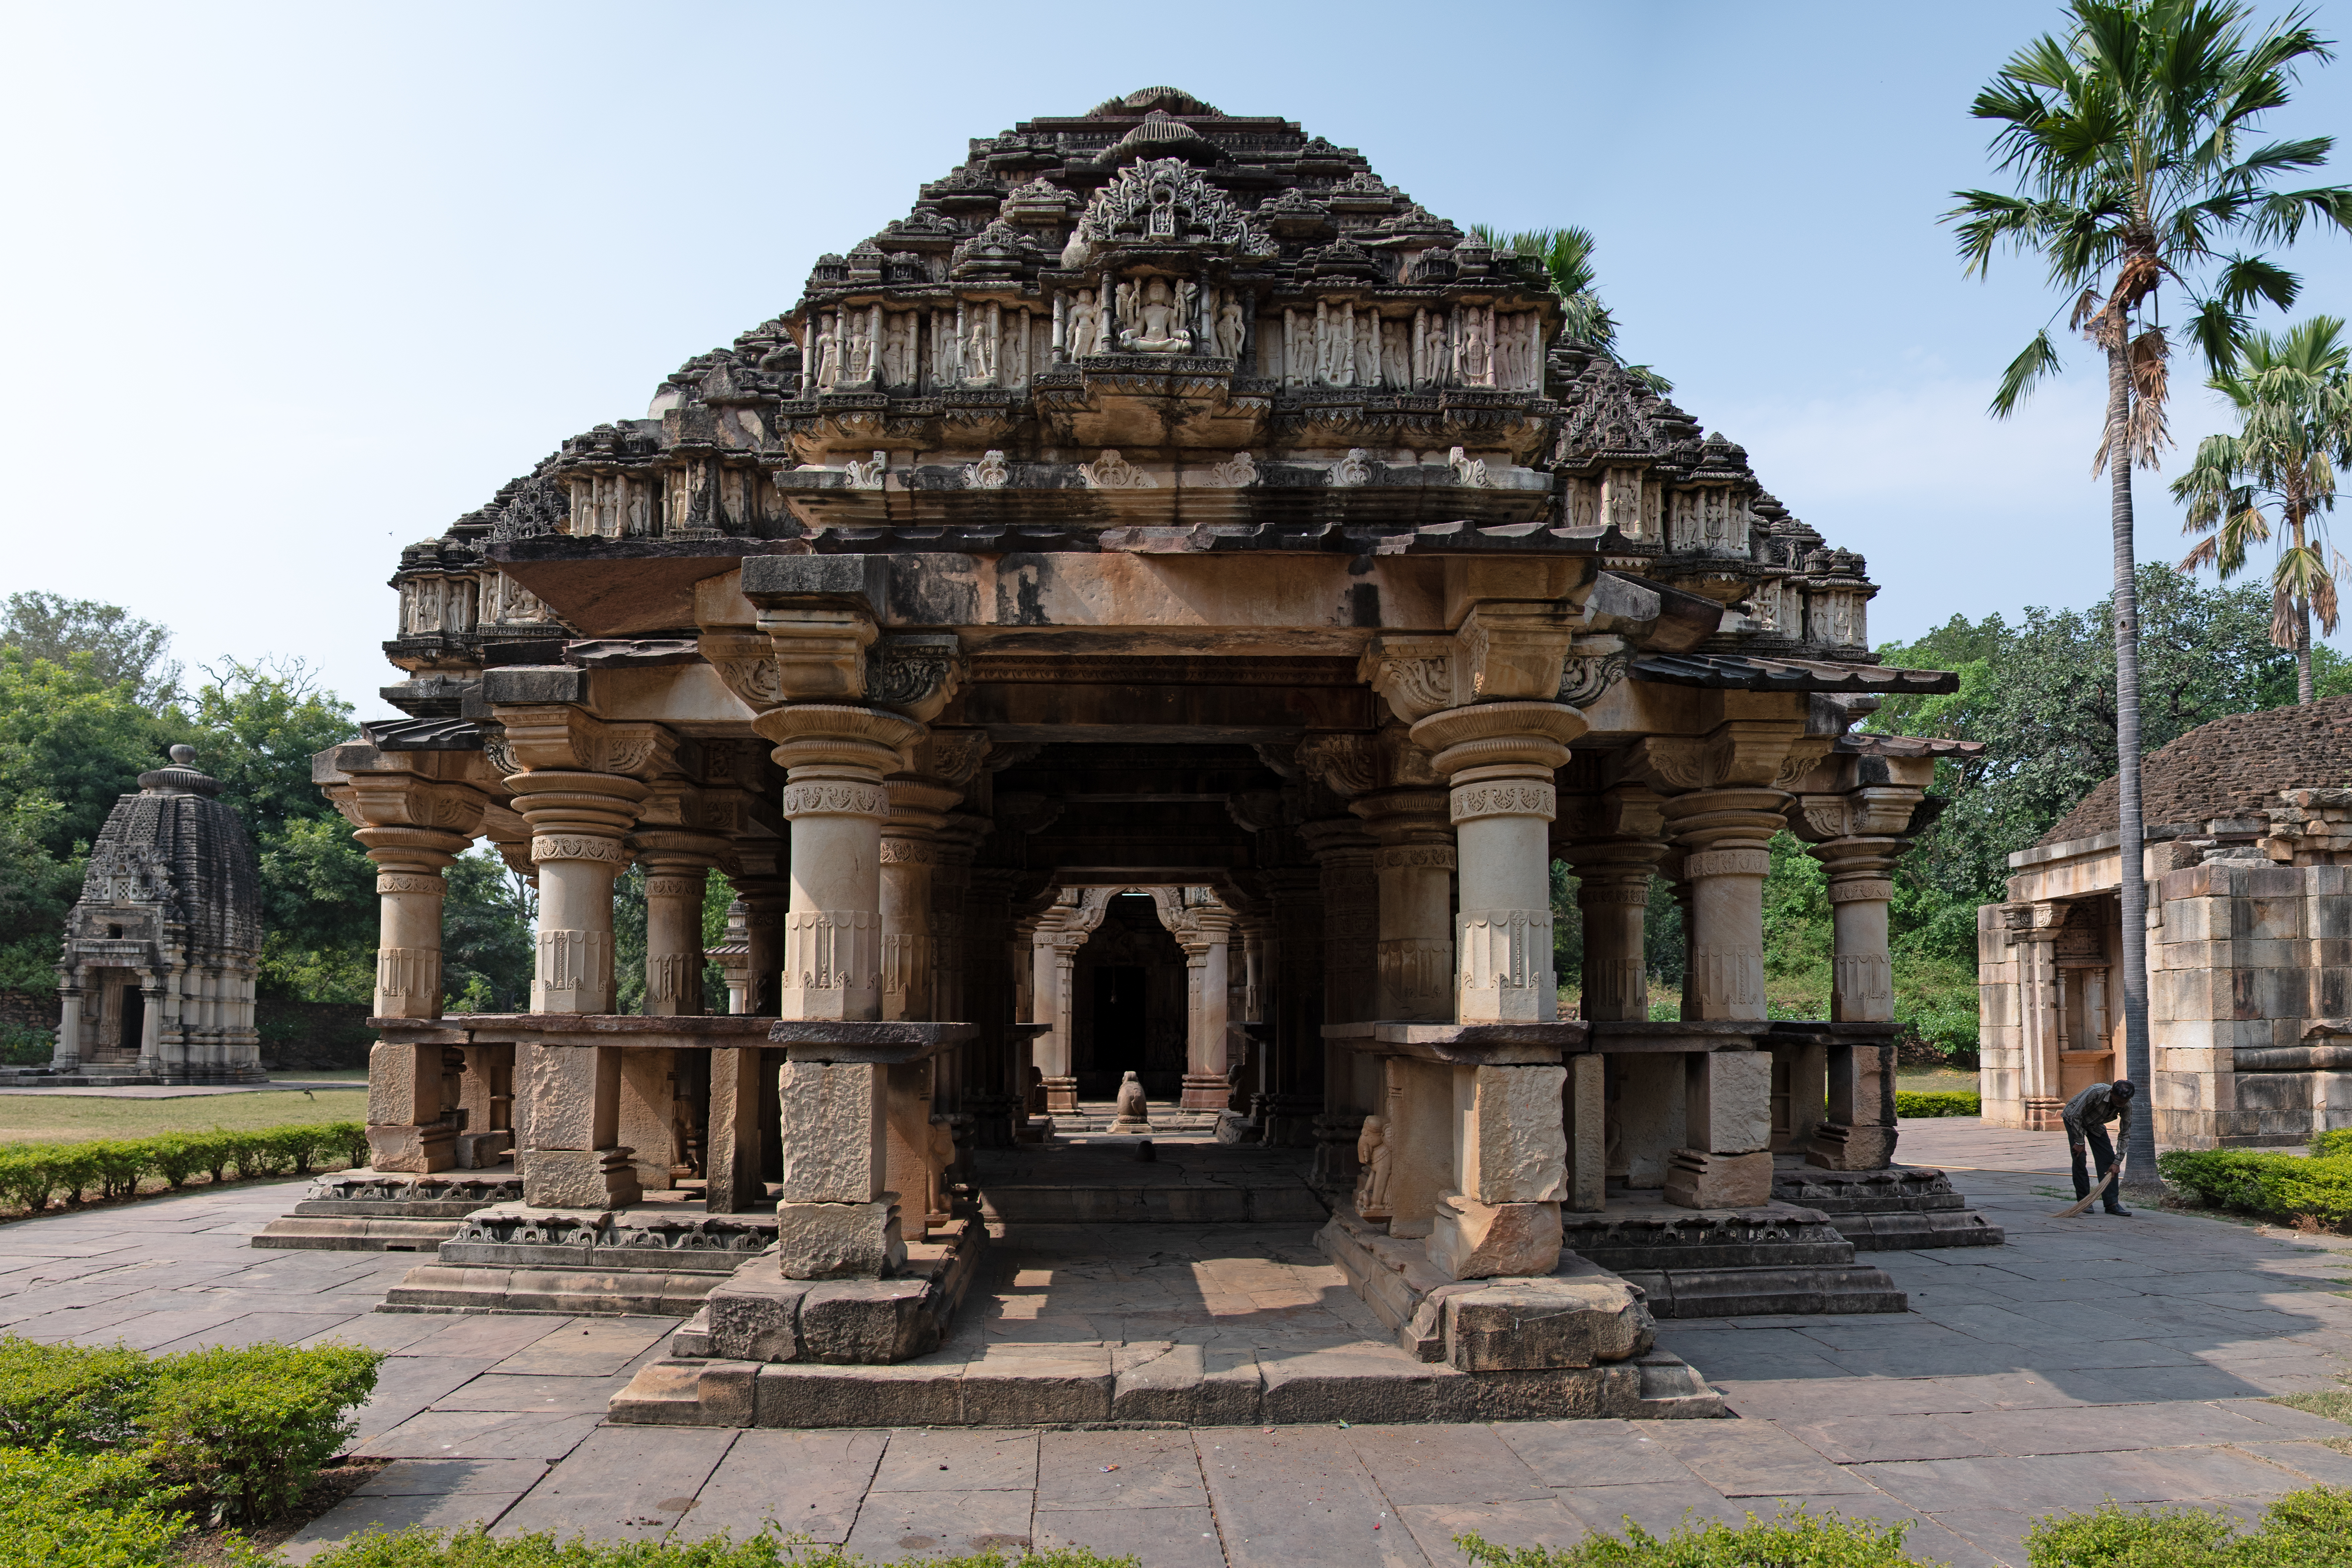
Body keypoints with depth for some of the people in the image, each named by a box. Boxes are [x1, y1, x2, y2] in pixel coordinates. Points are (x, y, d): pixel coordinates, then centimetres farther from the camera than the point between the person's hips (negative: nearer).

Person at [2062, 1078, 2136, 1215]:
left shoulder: (2127, 1106, -23)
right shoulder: (2096, 1092, -38)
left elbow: (2125, 1135, -15)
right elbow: (2076, 1116, -27)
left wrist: (2117, 1163, -17)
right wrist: (2080, 1142, -22)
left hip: (2095, 1125, 5)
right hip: (2073, 1118, -5)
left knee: (2108, 1158, -7)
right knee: (2079, 1158, -14)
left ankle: (2112, 1203, -5)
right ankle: (2084, 1201, -5)